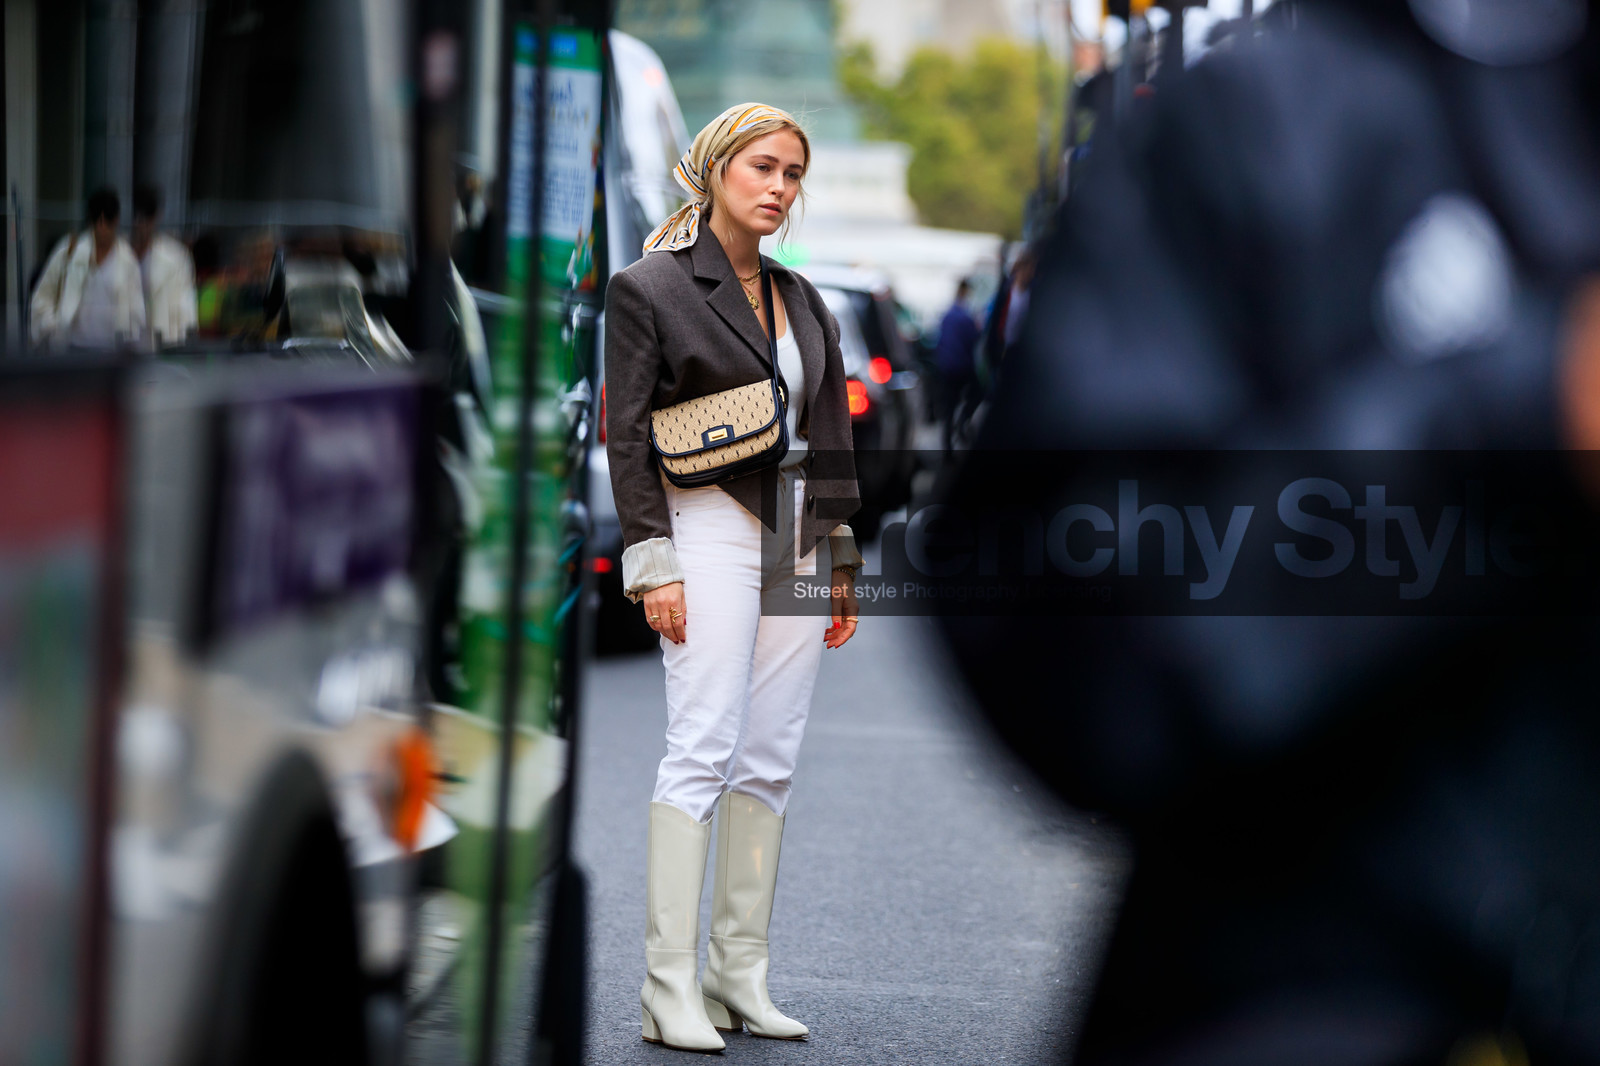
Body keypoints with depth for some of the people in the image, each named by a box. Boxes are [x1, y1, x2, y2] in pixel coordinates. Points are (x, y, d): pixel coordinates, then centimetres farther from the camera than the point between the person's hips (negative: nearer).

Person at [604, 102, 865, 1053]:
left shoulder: (803, 301, 16)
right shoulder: (649, 289, -1)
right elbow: (627, 439, -5)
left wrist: (843, 564, 14)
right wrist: (653, 564, -13)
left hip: (797, 541, 6)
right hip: (710, 532, -6)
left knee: (771, 760, 4)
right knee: (702, 750, -12)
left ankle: (741, 975, 9)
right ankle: (672, 989, -11)